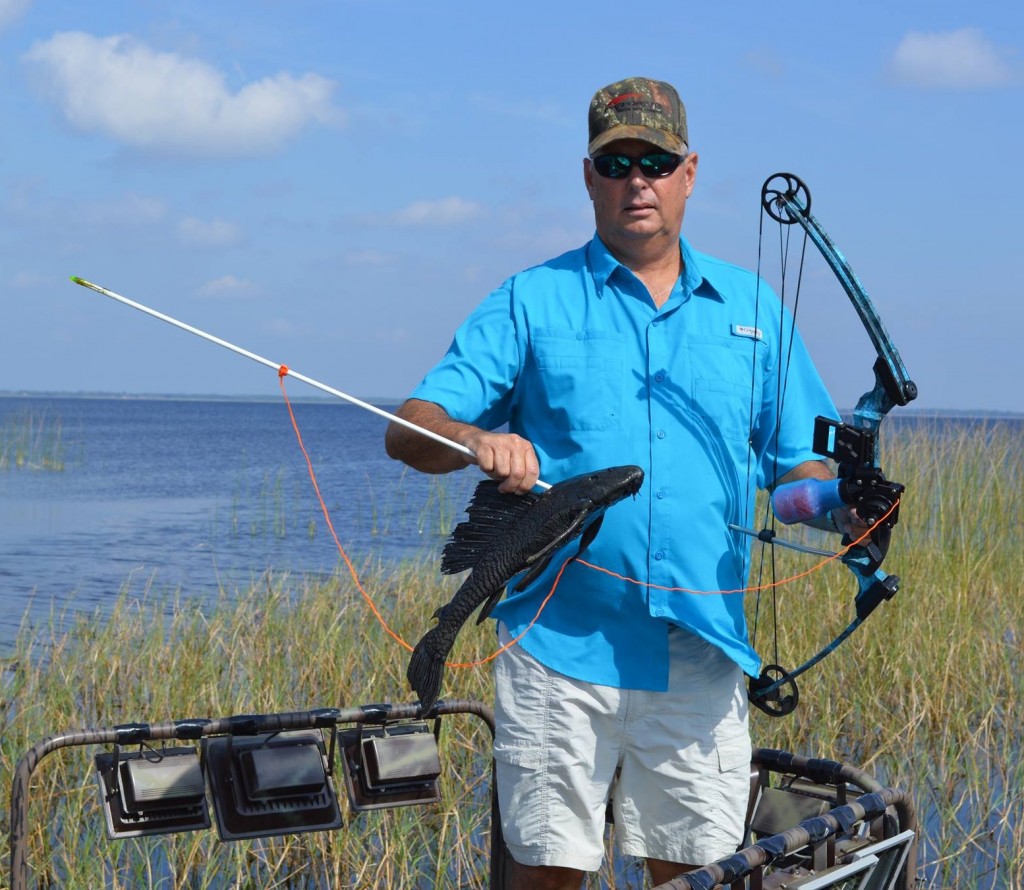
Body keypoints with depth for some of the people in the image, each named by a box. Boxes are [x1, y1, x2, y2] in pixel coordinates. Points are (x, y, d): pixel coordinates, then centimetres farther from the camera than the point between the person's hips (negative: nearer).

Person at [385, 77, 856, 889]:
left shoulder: (750, 306, 13)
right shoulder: (533, 301, 5)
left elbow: (795, 462, 14)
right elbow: (408, 431, -2)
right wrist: (478, 441, -24)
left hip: (701, 651, 2)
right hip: (560, 646, -2)